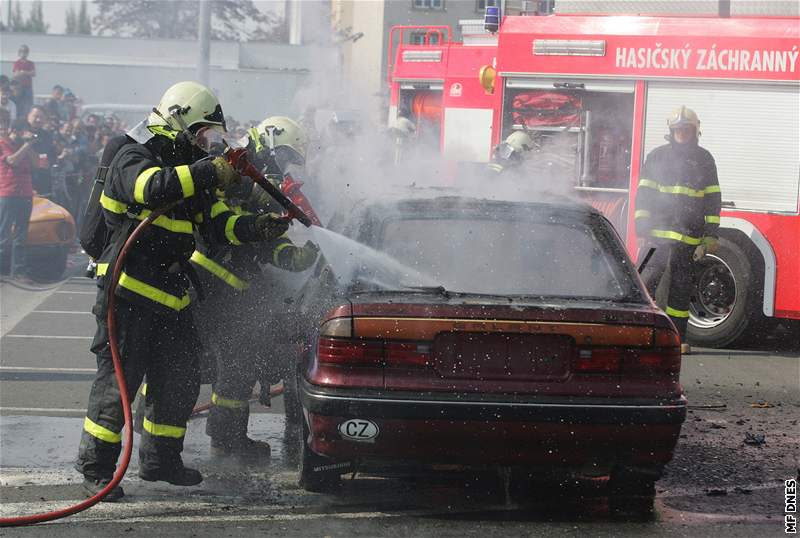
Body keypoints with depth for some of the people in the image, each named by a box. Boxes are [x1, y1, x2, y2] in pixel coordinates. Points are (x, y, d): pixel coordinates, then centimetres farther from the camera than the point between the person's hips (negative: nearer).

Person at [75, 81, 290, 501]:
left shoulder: (186, 168, 19)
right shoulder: (133, 159, -9)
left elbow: (216, 221, 12)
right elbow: (154, 188, -33)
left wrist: (259, 229, -6)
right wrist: (212, 171, -31)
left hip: (171, 295, 9)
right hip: (128, 290, -9)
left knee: (180, 379, 12)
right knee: (118, 378, -8)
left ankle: (161, 459, 25)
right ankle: (95, 467, -2)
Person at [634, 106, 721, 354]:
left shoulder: (704, 160, 11)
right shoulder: (658, 156, 9)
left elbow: (713, 199, 10)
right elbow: (643, 194, 6)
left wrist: (711, 235, 3)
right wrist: (641, 229, -3)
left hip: (688, 238, 1)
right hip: (656, 234, -1)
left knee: (681, 290, 5)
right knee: (647, 280, -9)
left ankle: (678, 339, 10)